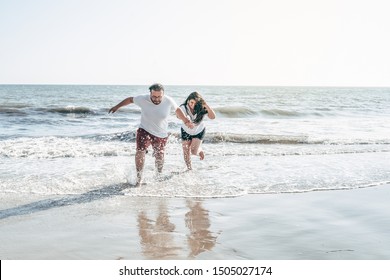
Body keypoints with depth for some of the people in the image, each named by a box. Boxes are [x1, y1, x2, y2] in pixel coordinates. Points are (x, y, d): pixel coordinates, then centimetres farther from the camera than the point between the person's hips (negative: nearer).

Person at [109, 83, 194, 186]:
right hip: (144, 131, -1)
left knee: (159, 157, 10)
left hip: (161, 135, 1)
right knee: (140, 152, -19)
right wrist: (117, 106, 9)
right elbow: (130, 99, 1)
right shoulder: (143, 99, -17)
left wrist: (186, 121, 9)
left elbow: (177, 109, 4)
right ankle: (139, 177, -4)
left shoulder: (169, 101, -15)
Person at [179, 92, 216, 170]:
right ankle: (189, 168, 27)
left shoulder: (202, 109, -26)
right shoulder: (184, 108, -27)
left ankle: (200, 151, 29)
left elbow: (212, 117, -37)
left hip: (199, 131, -1)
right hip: (186, 131, 1)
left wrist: (206, 106, -46)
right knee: (186, 152, 2)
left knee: (194, 152, -9)